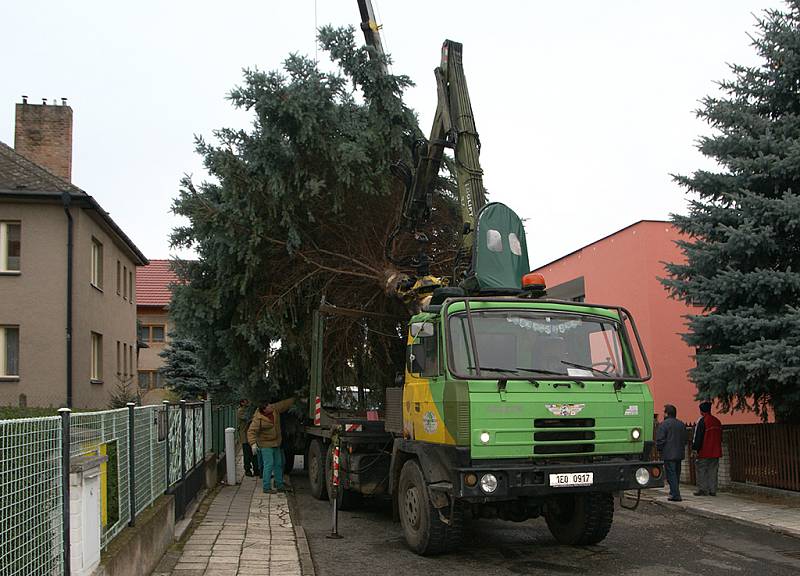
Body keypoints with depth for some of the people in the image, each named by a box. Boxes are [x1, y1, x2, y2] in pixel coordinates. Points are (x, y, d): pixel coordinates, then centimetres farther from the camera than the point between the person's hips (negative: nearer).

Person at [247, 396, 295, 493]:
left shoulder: (275, 409, -3)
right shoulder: (258, 419, -22)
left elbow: (285, 404, 10)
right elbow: (251, 431, -22)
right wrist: (253, 443, -33)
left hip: (276, 444, 8)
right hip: (266, 445, -8)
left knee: (278, 464, 13)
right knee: (269, 465, -10)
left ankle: (280, 485, 23)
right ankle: (266, 487, -4)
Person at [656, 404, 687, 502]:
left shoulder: (664, 424, -13)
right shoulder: (681, 424, 11)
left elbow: (660, 440, -15)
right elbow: (685, 439, 18)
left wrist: (660, 449, 1)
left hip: (668, 454, -7)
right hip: (679, 454, 7)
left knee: (671, 475, -5)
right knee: (676, 474, 16)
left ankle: (675, 495, -9)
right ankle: (674, 493, 27)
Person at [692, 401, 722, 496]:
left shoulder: (702, 421, -12)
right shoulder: (717, 421, 11)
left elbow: (698, 437, -13)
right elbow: (720, 437, 18)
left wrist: (694, 448, -6)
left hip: (704, 452, -7)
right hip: (716, 452, 7)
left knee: (701, 471, 1)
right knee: (713, 471, 10)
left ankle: (702, 490, 0)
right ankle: (712, 490, 9)